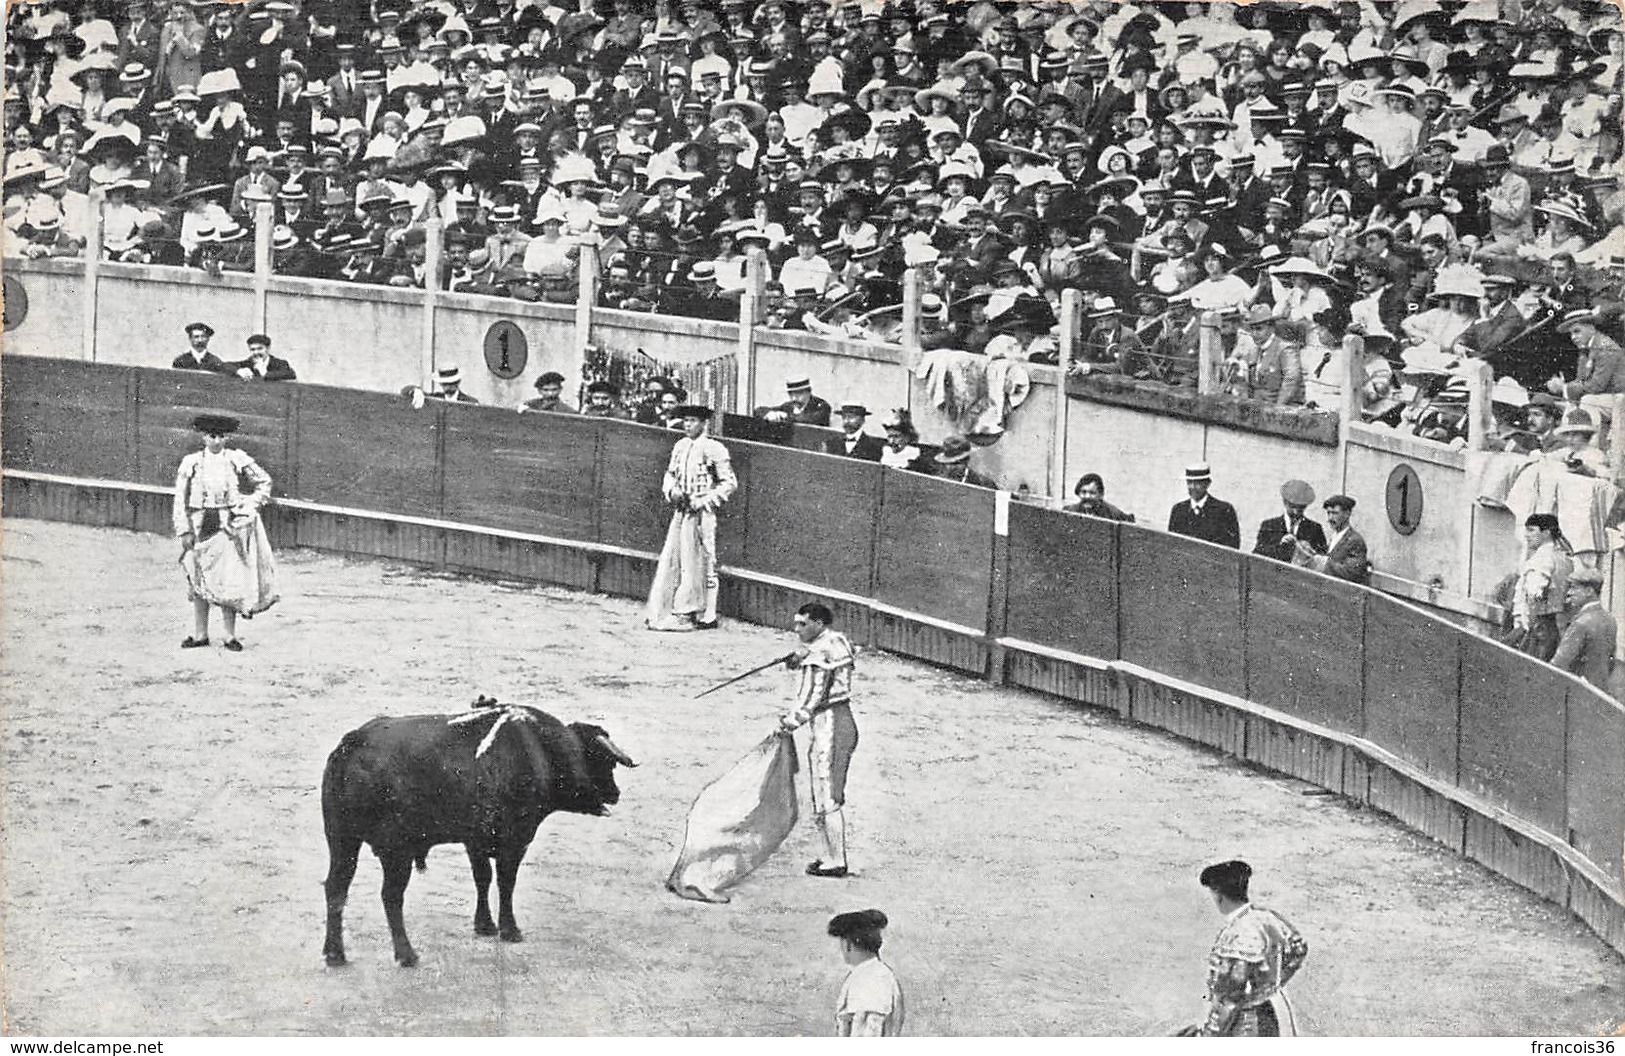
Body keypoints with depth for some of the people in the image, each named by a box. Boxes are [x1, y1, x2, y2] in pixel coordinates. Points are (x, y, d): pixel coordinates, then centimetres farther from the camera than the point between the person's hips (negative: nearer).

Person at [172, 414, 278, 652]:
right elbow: (180, 499, 4)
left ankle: (230, 636, 3)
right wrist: (184, 530, -3)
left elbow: (264, 482, 14)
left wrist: (251, 505, 3)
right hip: (200, 526, 1)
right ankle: (199, 635, 15)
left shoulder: (238, 460, 2)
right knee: (198, 582, 6)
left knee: (228, 582, -5)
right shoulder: (191, 463, 2)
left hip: (228, 525, -1)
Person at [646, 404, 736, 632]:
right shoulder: (680, 446, 11)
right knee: (671, 560, 3)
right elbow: (670, 474, 22)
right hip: (680, 511, 6)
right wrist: (672, 490, 0)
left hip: (702, 512, -6)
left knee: (703, 563, -1)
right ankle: (664, 612, 8)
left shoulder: (713, 449, -9)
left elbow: (730, 483, -8)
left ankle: (706, 615, 6)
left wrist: (705, 500, -14)